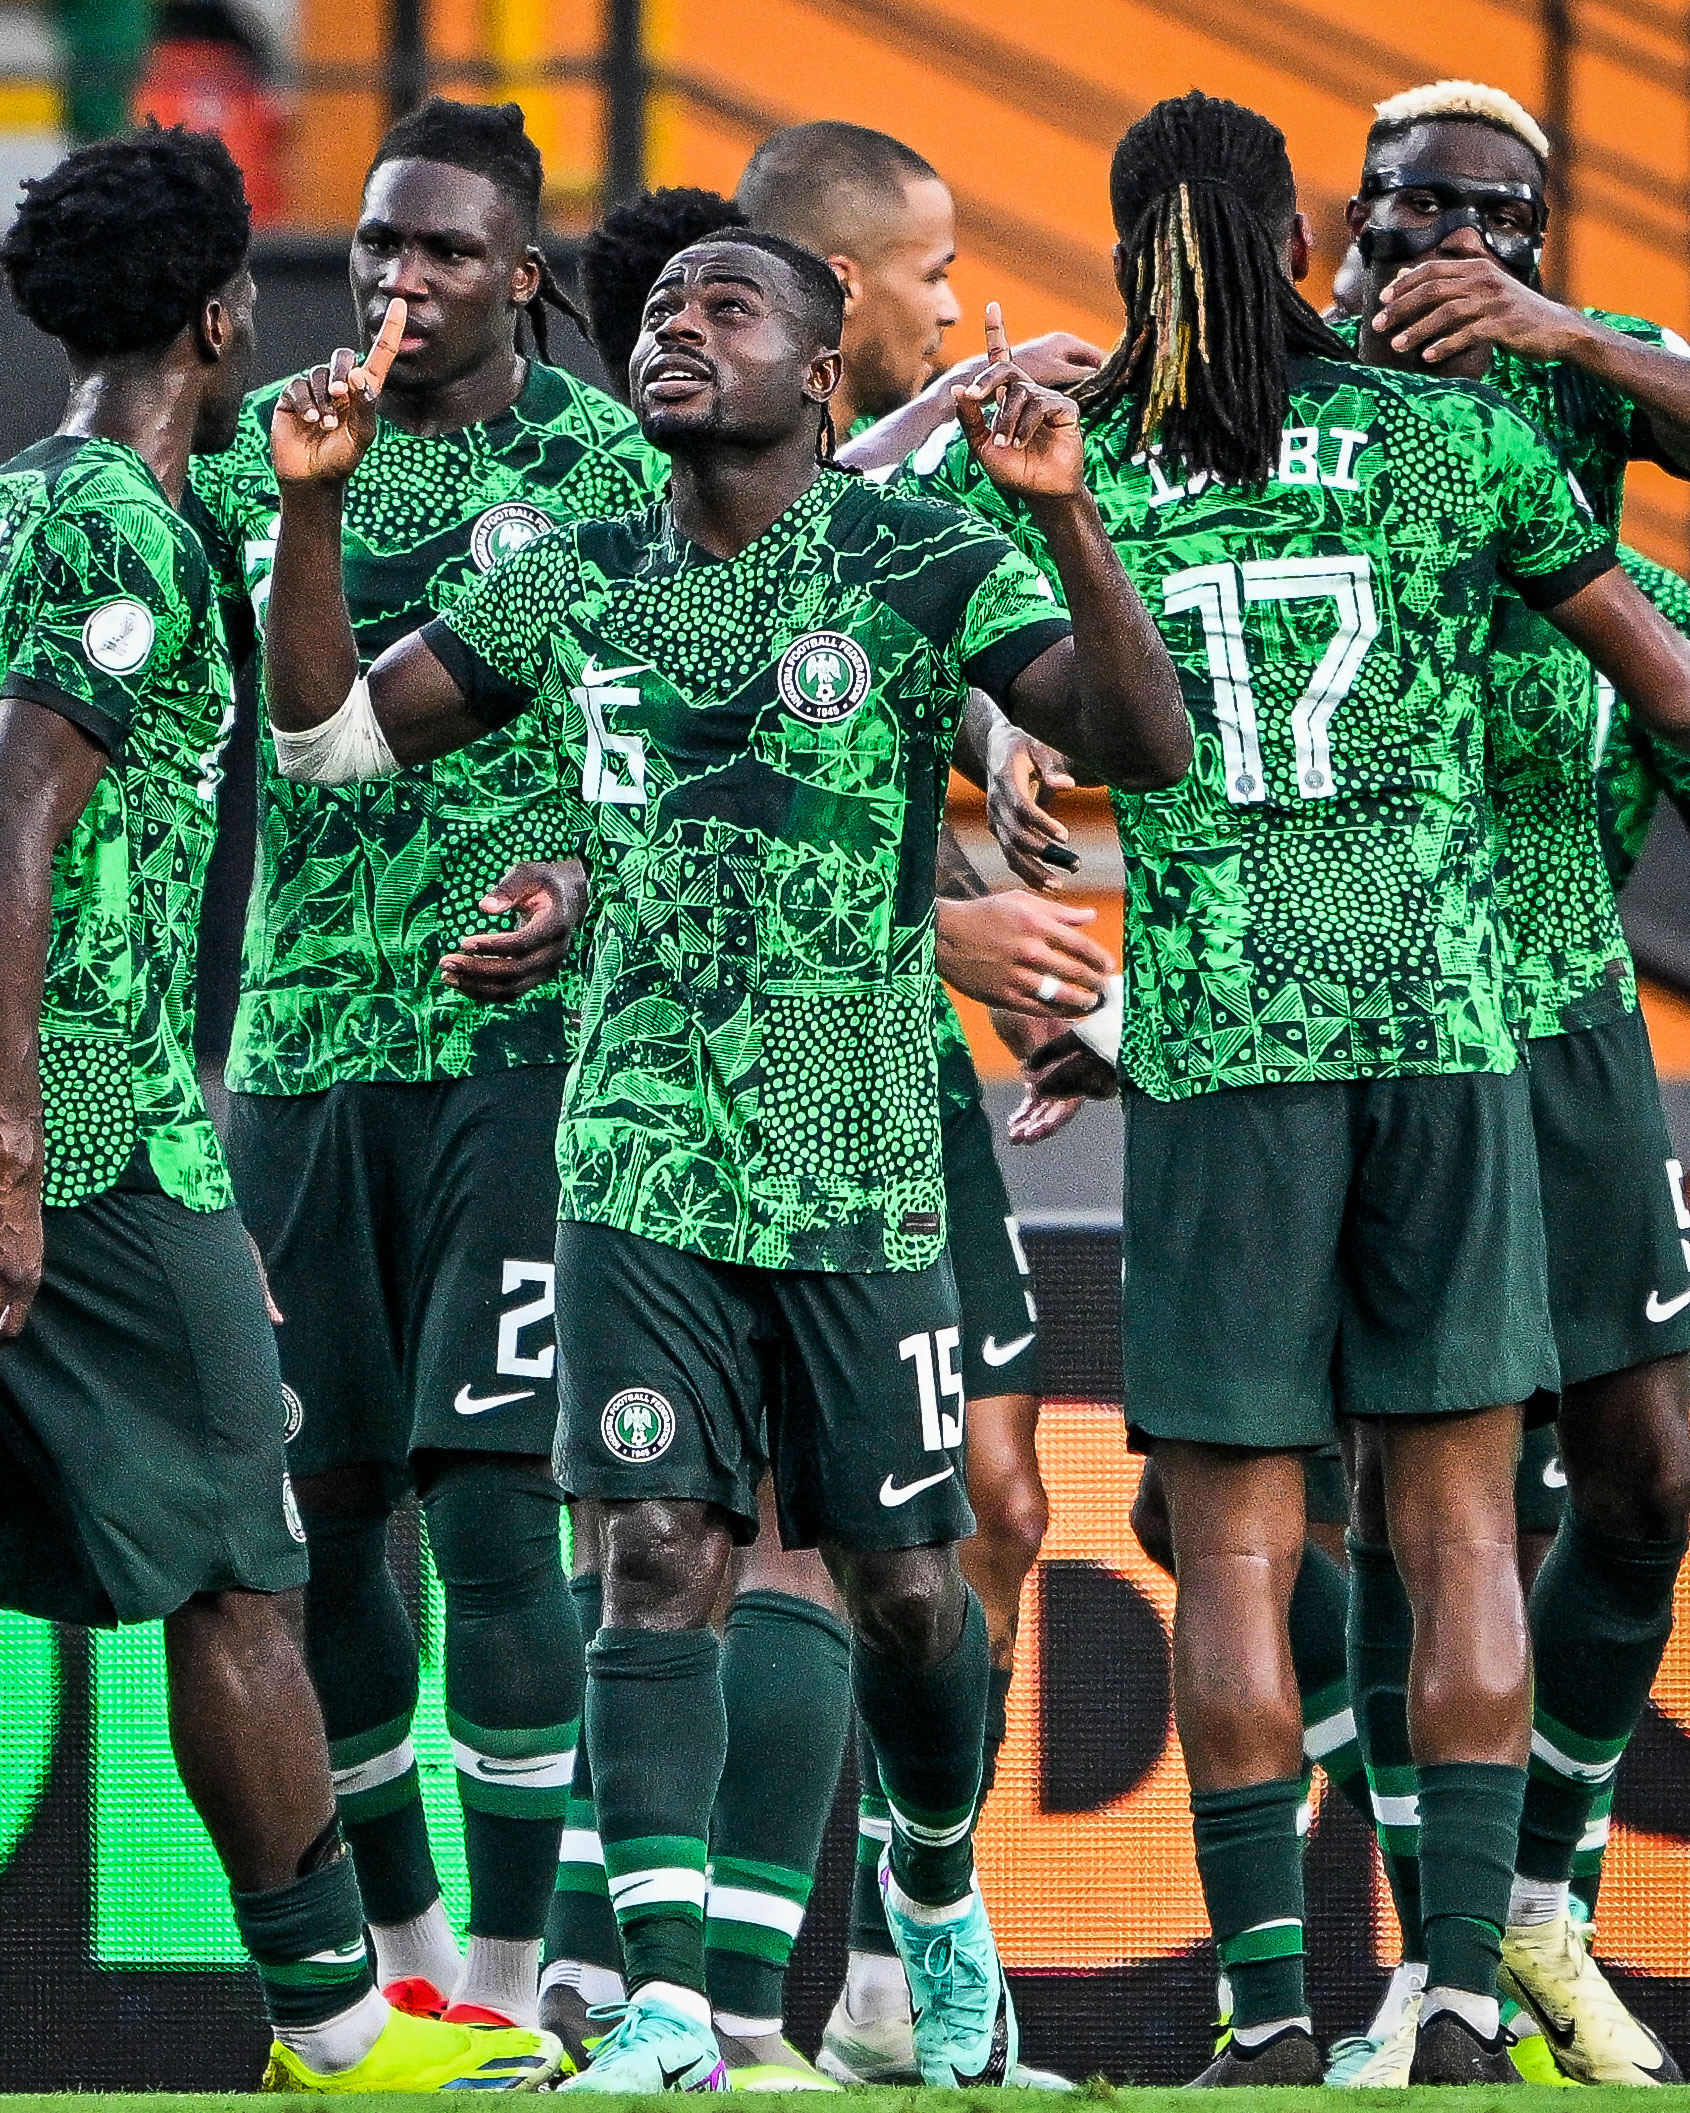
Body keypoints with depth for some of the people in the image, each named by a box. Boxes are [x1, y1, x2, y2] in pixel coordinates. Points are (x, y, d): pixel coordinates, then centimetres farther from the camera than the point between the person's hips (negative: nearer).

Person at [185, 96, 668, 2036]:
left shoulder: (613, 471, -1)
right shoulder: (254, 452, 10)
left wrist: (589, 892, -19)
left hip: (520, 1042, -4)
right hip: (298, 1054, 4)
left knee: (490, 1508, -11)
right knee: (313, 1515, 6)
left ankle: (506, 1985, -6)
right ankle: (397, 1948, 21)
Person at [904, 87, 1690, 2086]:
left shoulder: (1063, 468, 3)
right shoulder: (1452, 437, 4)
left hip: (1217, 1038, -1)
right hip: (1443, 1019, 1)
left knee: (1233, 1548, 2)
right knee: (1458, 1527, 5)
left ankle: (1269, 2013, -3)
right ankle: (1461, 1991, -2)